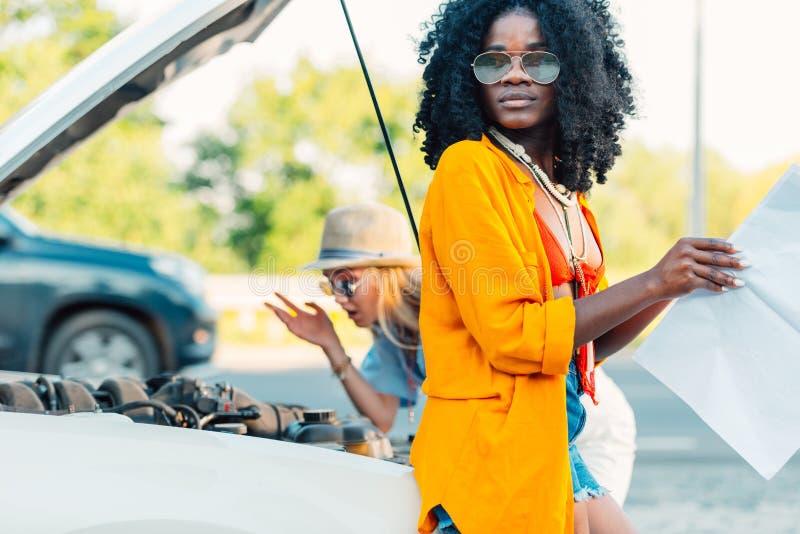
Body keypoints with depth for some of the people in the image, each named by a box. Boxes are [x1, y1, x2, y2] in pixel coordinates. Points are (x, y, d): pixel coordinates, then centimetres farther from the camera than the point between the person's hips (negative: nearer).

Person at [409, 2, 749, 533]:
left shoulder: (566, 191, 10)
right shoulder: (468, 168, -12)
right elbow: (510, 335, -19)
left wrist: (676, 284, 2)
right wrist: (651, 282, -16)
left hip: (556, 443, 7)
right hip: (491, 445, -7)